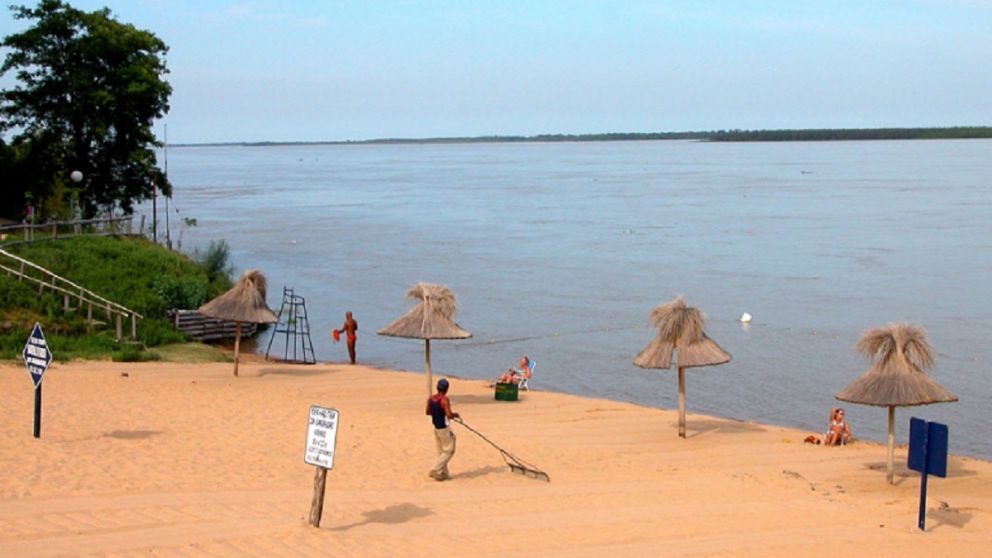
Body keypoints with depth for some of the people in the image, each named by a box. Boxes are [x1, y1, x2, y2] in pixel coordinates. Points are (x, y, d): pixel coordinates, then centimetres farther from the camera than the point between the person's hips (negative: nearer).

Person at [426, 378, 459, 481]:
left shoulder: (431, 399, 1)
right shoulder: (445, 399, -22)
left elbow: (428, 412, 14)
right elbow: (449, 415, -26)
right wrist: (455, 414, -6)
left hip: (436, 428, 8)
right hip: (444, 428, -8)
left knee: (441, 452, 17)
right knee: (449, 451, 4)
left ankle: (443, 473, 20)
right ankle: (435, 470, -2)